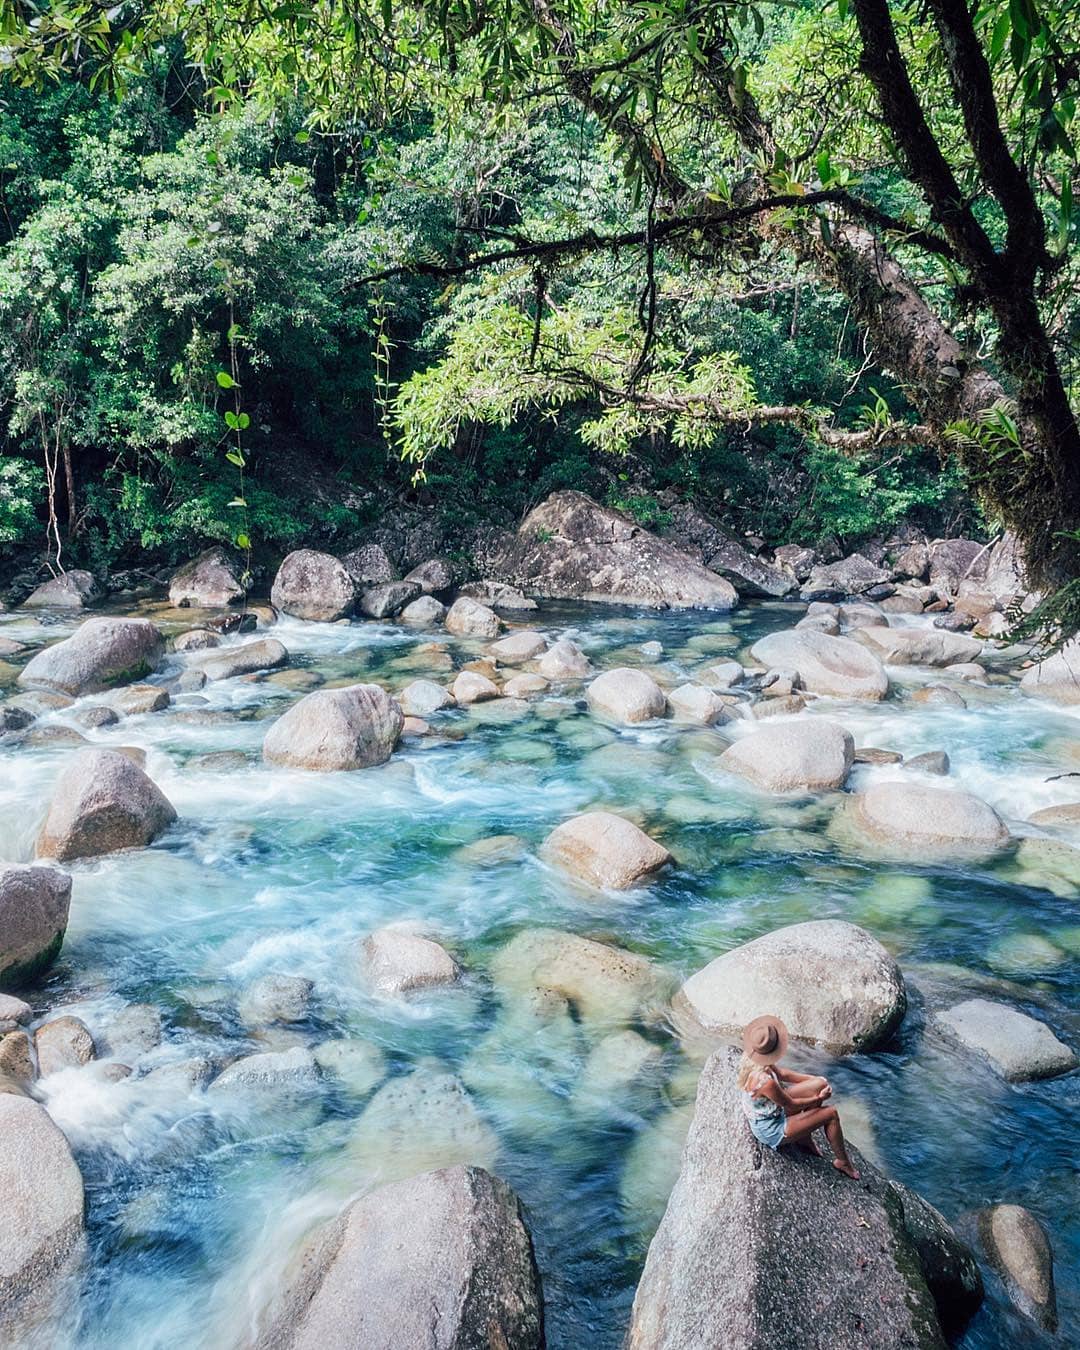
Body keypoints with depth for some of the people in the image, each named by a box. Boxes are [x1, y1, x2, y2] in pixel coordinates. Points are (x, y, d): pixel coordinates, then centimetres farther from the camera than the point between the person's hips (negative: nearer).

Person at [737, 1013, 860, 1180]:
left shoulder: (749, 1056, -16)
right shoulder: (766, 1082, -40)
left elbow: (781, 1073, 2)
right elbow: (791, 1105, -21)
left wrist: (814, 1079, 1)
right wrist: (819, 1099, -4)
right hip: (771, 1131, -8)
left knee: (821, 1084, 0)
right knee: (831, 1113, -6)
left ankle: (805, 1137, 15)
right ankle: (843, 1162, 17)